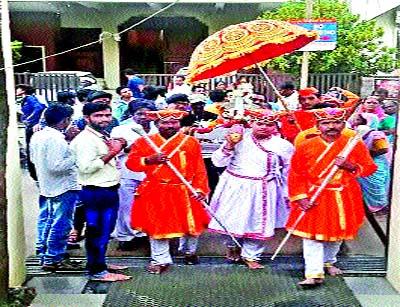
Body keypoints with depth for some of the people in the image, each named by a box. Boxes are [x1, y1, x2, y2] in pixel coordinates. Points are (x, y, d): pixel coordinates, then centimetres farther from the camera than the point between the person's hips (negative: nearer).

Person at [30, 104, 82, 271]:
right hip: (63, 188, -10)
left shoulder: (37, 136, 5)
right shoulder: (56, 139, -22)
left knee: (45, 222, 17)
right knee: (60, 225, 0)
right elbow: (57, 166, -26)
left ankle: (44, 255, 28)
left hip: (45, 186, 10)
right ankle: (53, 259, 7)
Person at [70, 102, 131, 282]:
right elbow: (86, 167, -26)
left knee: (104, 231, 19)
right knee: (98, 231, 0)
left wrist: (118, 146, 7)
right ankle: (97, 271, 11)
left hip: (109, 190, 10)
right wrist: (111, 153, -22)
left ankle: (100, 263, 33)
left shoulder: (103, 136, 14)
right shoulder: (85, 139, -17)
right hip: (96, 192, -10)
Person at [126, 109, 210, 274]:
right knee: (157, 227, 6)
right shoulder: (144, 142, -2)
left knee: (191, 224, 13)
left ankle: (189, 251, 41)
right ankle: (161, 259, 24)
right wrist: (149, 160, -18)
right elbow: (130, 163, -2)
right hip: (155, 193, -1)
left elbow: (199, 169, 0)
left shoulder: (191, 142, -1)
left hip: (184, 192, 1)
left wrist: (200, 189, -9)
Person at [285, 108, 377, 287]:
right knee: (312, 235, -6)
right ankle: (314, 274, 0)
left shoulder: (355, 144, -4)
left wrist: (350, 166, -18)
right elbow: (295, 174, -3)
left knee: (337, 232, 17)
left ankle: (328, 262, 41)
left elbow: (370, 168, 1)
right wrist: (300, 197, -11)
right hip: (313, 198, -2)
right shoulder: (306, 146, -7)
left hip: (343, 199, 2)